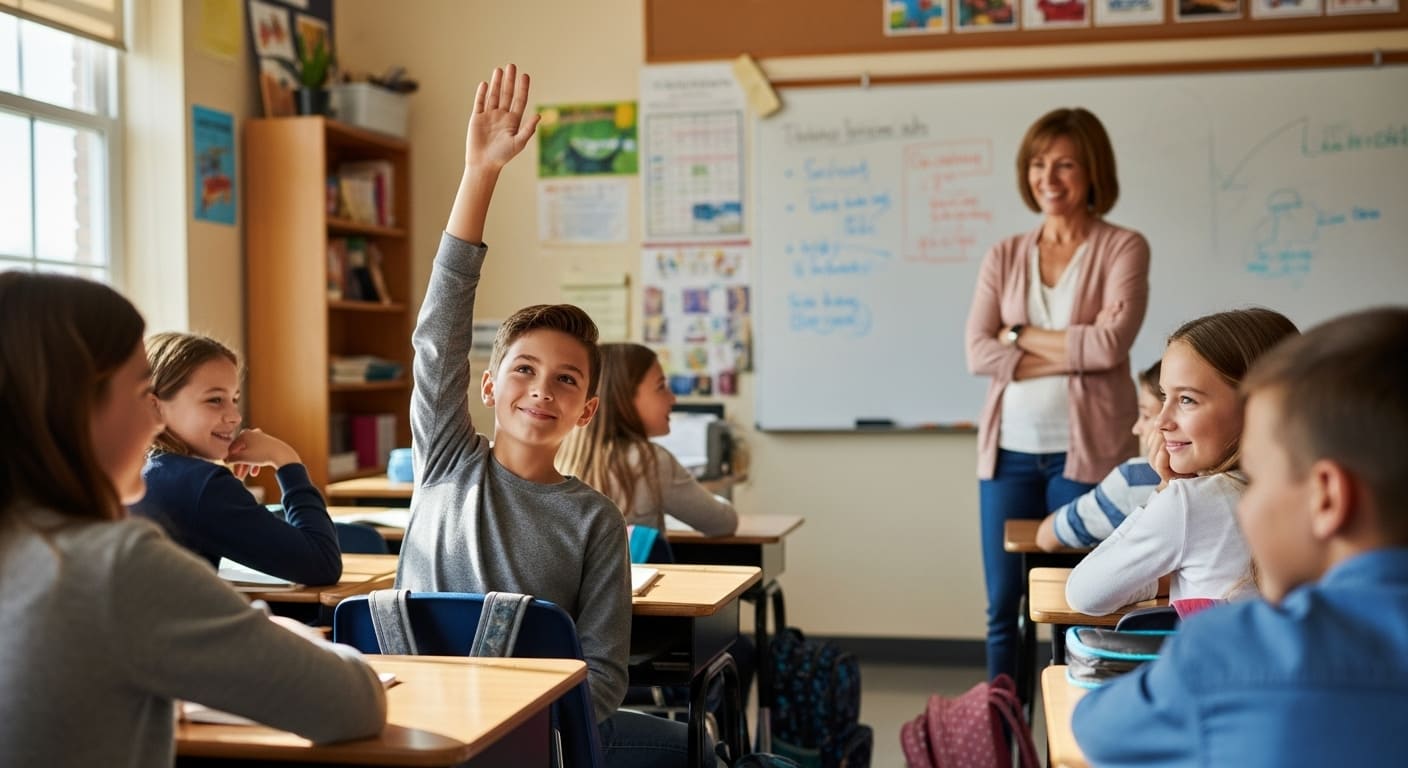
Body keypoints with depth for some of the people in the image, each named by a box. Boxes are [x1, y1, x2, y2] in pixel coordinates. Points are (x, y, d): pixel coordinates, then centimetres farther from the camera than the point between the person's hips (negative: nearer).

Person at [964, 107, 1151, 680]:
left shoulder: (1123, 249, 1)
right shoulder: (1004, 257, 11)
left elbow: (1111, 344, -13)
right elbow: (978, 353, -2)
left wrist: (1019, 335, -4)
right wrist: (1075, 349, -10)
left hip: (1085, 452, -3)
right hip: (1010, 451, 4)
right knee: (1005, 608, 8)